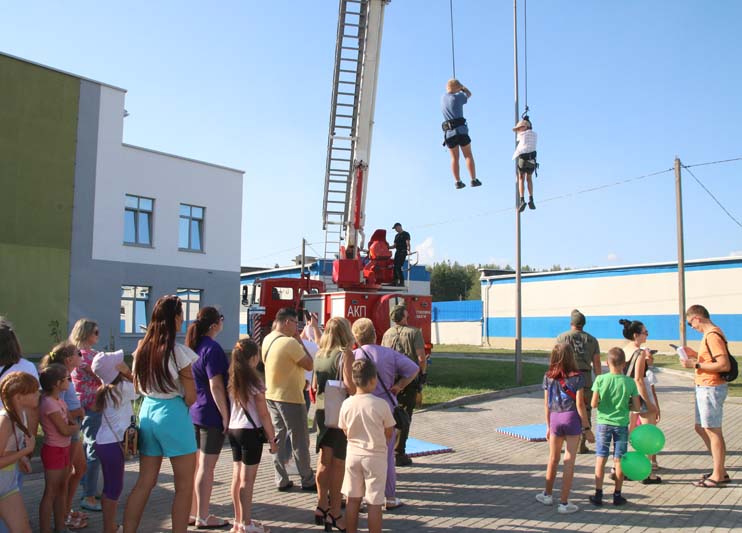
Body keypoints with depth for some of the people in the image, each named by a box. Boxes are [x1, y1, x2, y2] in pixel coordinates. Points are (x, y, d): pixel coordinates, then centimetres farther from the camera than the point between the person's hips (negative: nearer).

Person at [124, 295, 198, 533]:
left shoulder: (142, 348, 3)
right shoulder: (178, 352, -15)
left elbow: (137, 387, 13)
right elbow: (191, 398, -10)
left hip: (147, 412, 7)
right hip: (173, 415, -6)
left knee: (145, 482, 15)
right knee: (184, 485, 7)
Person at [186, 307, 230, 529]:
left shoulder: (192, 346, 8)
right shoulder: (212, 348, -17)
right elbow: (216, 387, -20)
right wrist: (226, 415, -15)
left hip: (194, 412, 8)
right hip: (211, 414, -8)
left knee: (195, 465, 15)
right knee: (206, 467, 0)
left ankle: (192, 512, 23)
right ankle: (203, 517, 9)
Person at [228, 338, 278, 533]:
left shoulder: (231, 380, 4)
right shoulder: (254, 382, -14)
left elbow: (227, 407, 6)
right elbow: (263, 414, -11)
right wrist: (272, 438, -4)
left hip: (233, 430, 7)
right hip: (250, 432, -7)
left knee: (237, 477, 14)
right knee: (247, 480, 0)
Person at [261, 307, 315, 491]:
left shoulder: (267, 340, 3)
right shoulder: (290, 343, -23)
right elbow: (309, 365, -15)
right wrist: (300, 340, -10)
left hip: (271, 395, 8)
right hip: (290, 397, -8)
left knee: (278, 438, 13)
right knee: (300, 441, 4)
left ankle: (281, 480, 18)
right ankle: (308, 481, 15)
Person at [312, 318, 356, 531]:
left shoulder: (319, 355, 7)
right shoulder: (345, 354, -13)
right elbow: (349, 385, -23)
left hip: (321, 411, 6)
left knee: (324, 459, 14)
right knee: (338, 462, 4)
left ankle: (322, 506, 20)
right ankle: (334, 512, 12)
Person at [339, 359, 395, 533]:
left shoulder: (346, 404, -9)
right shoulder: (381, 404, -18)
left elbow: (345, 431, 4)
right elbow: (389, 432, -6)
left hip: (353, 454, 4)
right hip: (375, 456, -3)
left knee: (353, 499, 16)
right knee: (374, 503, 6)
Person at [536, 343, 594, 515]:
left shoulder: (548, 377, 1)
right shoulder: (577, 377, -9)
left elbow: (547, 404, 5)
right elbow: (579, 404, -10)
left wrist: (548, 426, 15)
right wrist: (587, 428, -3)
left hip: (555, 419, 3)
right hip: (572, 418, -3)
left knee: (553, 459, 20)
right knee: (569, 462, 4)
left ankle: (547, 494, 34)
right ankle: (564, 503, 9)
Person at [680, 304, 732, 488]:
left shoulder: (712, 336, -20)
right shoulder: (711, 334, 12)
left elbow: (725, 365, -26)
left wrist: (696, 365, -22)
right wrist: (695, 354, 9)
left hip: (711, 389, -11)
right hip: (705, 388, 11)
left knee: (713, 431, 0)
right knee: (701, 428, 17)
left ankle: (718, 476, 11)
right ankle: (720, 469, 27)